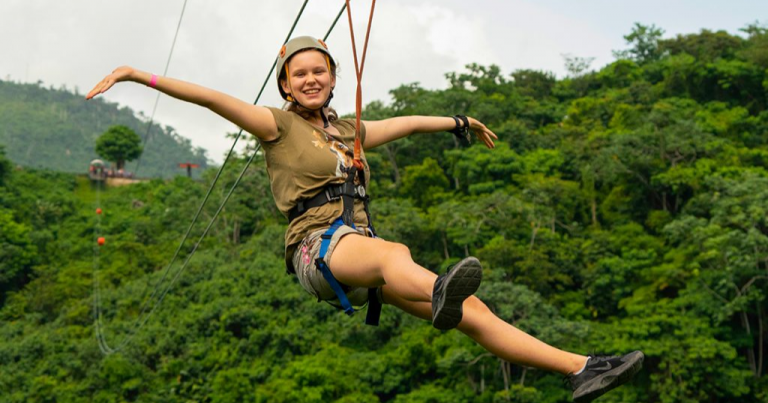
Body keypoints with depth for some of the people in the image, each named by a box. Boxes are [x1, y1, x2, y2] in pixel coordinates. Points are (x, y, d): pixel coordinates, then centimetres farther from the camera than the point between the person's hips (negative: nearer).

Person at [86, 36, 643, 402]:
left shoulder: (348, 131, 27)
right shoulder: (278, 125, 8)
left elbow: (407, 123, 39)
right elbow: (213, 98, -2)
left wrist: (462, 123, 51)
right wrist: (138, 75, -11)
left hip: (363, 254, 7)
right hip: (316, 248, -6)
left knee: (473, 311, -10)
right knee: (392, 250, -43)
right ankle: (440, 293, -77)